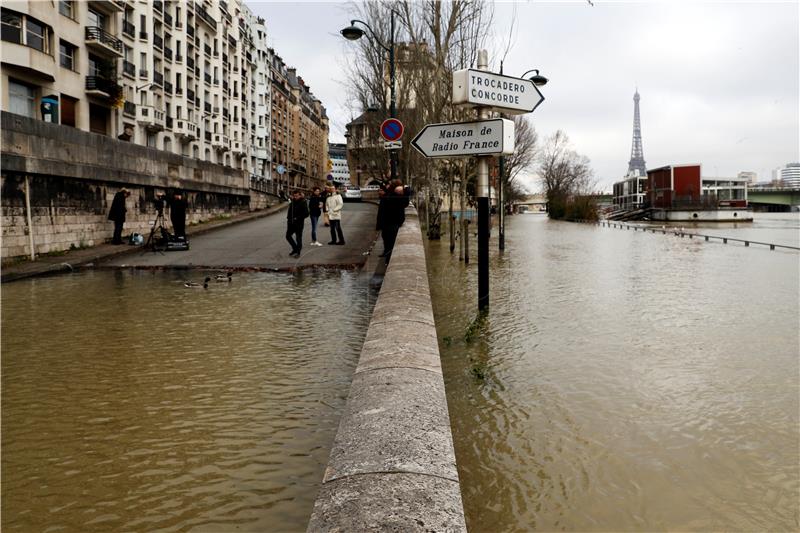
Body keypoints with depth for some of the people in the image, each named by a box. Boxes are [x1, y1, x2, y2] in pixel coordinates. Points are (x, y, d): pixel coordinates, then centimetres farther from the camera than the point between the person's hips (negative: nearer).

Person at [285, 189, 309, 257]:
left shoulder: (303, 203, -10)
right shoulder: (292, 202, 8)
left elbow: (306, 214, -15)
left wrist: (297, 218, -18)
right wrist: (288, 218, 6)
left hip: (299, 223, -7)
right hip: (291, 223, 7)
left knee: (298, 238, 0)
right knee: (288, 236, 12)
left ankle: (297, 252, 10)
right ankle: (295, 248, 28)